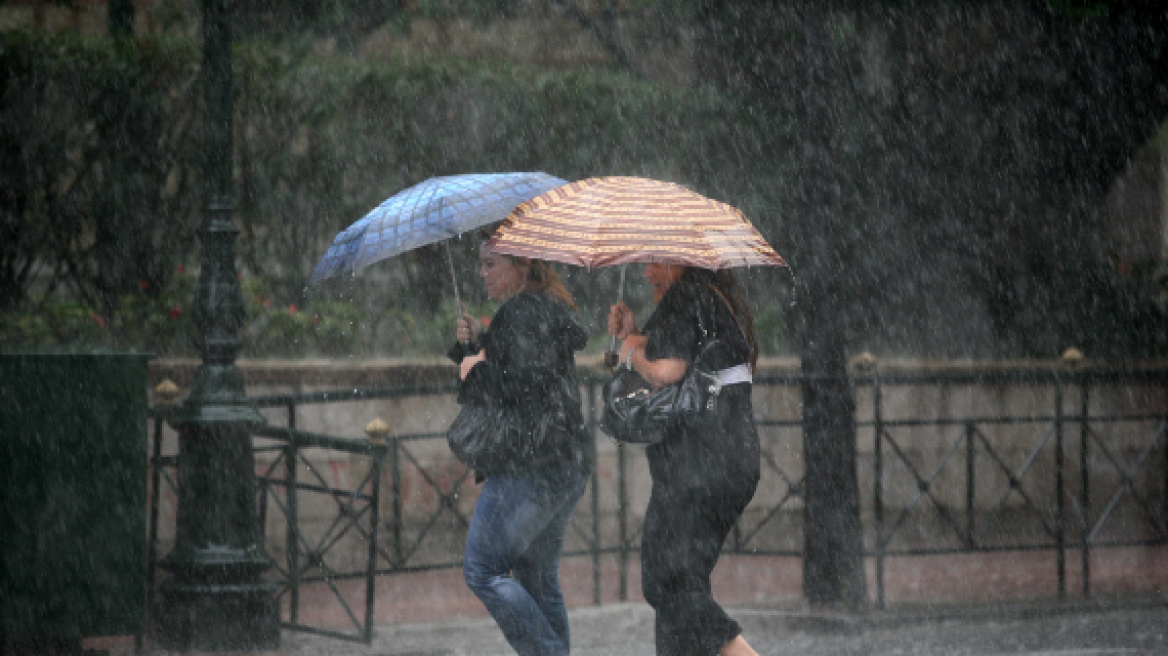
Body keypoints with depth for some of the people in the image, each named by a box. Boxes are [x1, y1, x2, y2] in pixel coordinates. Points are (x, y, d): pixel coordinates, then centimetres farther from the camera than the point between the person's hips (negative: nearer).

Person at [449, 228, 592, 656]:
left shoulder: (523, 312, -11)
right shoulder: (551, 309, 19)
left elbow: (526, 383, -22)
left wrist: (477, 372, -7)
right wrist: (477, 342, 8)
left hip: (530, 465, -10)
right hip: (569, 465, 10)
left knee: (482, 570, -7)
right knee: (539, 580, 14)